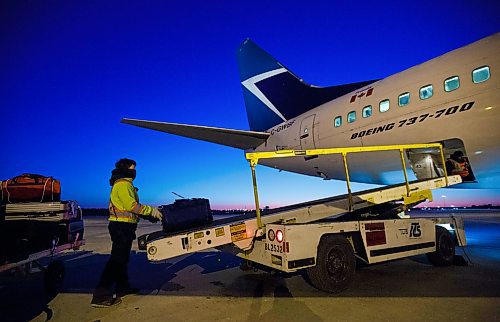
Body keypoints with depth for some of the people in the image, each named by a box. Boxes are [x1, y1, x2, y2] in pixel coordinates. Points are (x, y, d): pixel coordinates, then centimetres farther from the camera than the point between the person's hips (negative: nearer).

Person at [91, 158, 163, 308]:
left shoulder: (125, 184, 20)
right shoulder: (123, 184, -12)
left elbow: (130, 207, 20)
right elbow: (132, 205, -23)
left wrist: (148, 214, 13)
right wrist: (151, 211, -17)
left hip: (122, 226, 11)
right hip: (122, 226, -11)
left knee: (122, 257, 17)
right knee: (117, 258, -10)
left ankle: (123, 287, 29)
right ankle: (101, 295, -8)